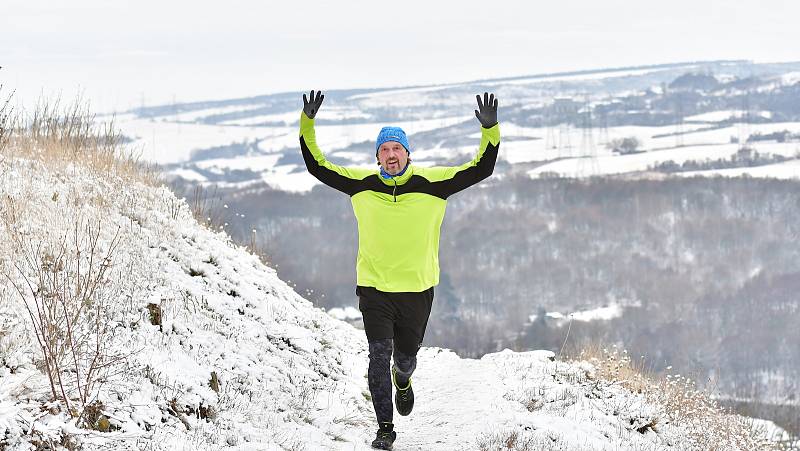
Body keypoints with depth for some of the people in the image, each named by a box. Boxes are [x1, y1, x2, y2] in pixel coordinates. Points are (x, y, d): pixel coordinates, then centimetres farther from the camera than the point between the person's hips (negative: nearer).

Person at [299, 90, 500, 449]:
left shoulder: (432, 182, -4)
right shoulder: (361, 183, -1)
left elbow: (480, 169, -5)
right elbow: (317, 166, 4)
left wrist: (490, 131, -19)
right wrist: (307, 125, -8)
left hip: (418, 289, 0)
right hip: (373, 288, 0)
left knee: (406, 357, 14)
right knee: (379, 356, -10)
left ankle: (402, 381, 51)